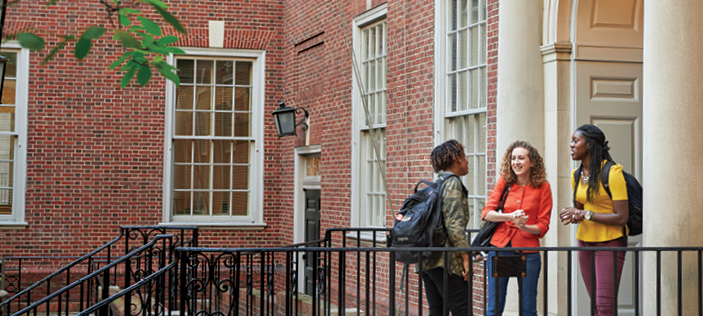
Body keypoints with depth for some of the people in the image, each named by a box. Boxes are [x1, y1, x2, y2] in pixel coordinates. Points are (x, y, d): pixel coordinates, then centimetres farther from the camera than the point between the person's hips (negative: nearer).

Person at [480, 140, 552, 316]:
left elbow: (543, 226, 1)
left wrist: (524, 226, -19)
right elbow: (486, 213, -2)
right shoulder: (504, 181, 6)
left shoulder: (543, 187, 2)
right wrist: (511, 217, -18)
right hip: (499, 248, 1)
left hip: (527, 251, -1)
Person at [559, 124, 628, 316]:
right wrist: (573, 216, -4)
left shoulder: (611, 173, -14)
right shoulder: (577, 175, 8)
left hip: (610, 242, -7)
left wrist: (585, 215, -20)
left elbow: (621, 218, -18)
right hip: (585, 241, 7)